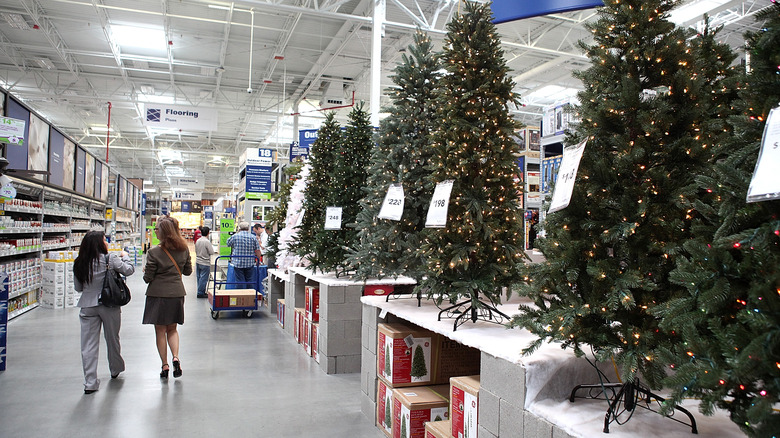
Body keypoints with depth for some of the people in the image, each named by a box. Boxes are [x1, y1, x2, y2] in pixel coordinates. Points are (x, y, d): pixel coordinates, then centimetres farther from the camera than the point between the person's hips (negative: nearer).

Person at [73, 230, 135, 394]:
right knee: (112, 339, 17)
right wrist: (125, 257, 13)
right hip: (109, 305, -2)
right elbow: (128, 270, -5)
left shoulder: (79, 263, 1)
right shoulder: (110, 259, -12)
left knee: (89, 345, 5)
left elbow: (78, 288, 7)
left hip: (87, 306, 2)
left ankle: (90, 383, 4)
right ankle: (115, 370, 37)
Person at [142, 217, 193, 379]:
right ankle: (175, 357, -1)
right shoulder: (184, 249, -2)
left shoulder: (154, 252, -15)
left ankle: (165, 366, 13)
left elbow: (148, 278, -10)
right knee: (172, 329, 18)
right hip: (177, 293, 4)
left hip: (158, 294, -4)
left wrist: (145, 271, 11)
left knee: (160, 331, 9)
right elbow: (188, 271, 8)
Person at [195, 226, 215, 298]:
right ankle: (200, 293, 3)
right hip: (205, 263, -8)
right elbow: (211, 252, -16)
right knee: (203, 278, -1)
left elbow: (196, 251, 14)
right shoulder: (207, 241, -18)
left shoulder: (198, 241, 4)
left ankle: (201, 292, 22)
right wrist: (212, 246, 0)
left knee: (199, 278, 14)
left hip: (198, 262, 8)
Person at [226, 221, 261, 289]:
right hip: (250, 263, 1)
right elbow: (258, 251, 0)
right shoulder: (253, 237, 1)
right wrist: (258, 261, 14)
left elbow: (228, 243, 17)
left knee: (240, 282, 3)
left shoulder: (234, 236, -2)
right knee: (250, 282, 8)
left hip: (238, 263, -1)